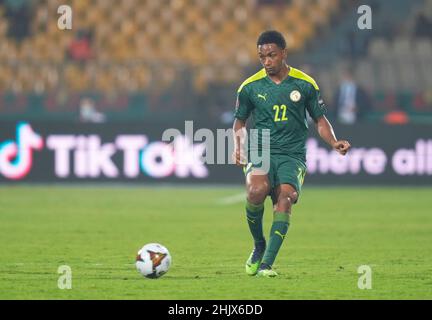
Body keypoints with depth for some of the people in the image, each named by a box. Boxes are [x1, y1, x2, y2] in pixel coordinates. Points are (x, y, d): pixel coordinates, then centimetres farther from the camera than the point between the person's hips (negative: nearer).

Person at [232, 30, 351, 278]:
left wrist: (334, 142, -2)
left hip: (293, 155, 0)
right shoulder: (250, 87, 6)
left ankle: (266, 264, -30)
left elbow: (320, 119, 15)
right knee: (257, 191, -31)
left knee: (285, 198, -28)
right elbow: (240, 121, 19)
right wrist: (239, 147, 1)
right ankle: (259, 246, -4)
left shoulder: (305, 84, 5)